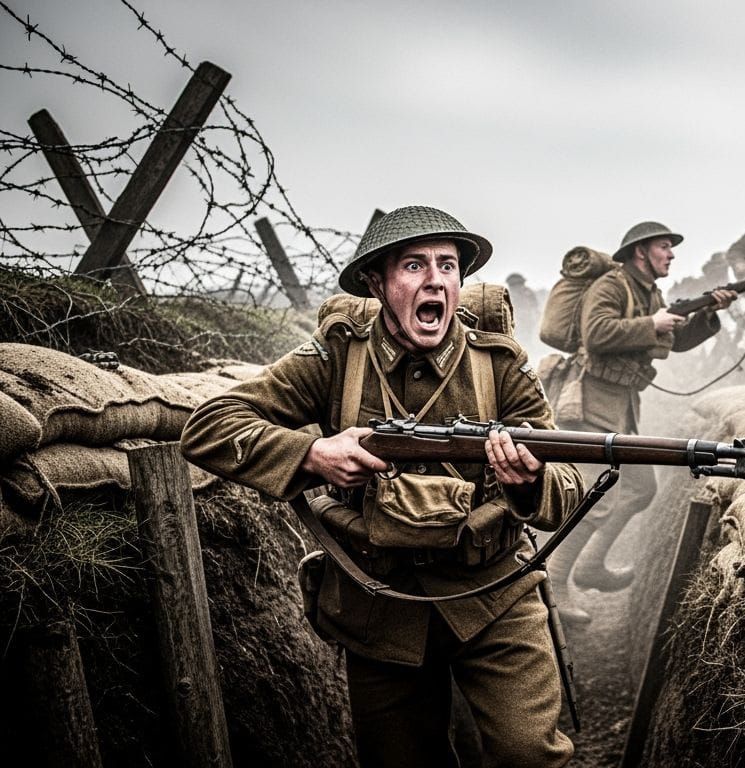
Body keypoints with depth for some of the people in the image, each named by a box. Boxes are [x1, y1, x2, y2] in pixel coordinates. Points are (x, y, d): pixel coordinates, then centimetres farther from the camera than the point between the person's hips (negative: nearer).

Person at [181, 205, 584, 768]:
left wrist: (531, 482, -33)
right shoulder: (337, 358, -7)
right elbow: (207, 428, -10)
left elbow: (567, 493, -9)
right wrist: (311, 454, -25)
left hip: (492, 594, 0)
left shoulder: (501, 364, -6)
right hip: (378, 609, 1)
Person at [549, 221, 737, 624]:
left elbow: (679, 339, 17)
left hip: (622, 405, 10)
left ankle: (589, 567, 23)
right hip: (593, 400, -10)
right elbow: (596, 334, -29)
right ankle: (553, 583, -4)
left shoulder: (650, 295, 16)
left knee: (641, 488, 16)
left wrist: (710, 312, 2)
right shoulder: (610, 286, -13)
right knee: (599, 502, -12)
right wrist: (651, 326, -21)